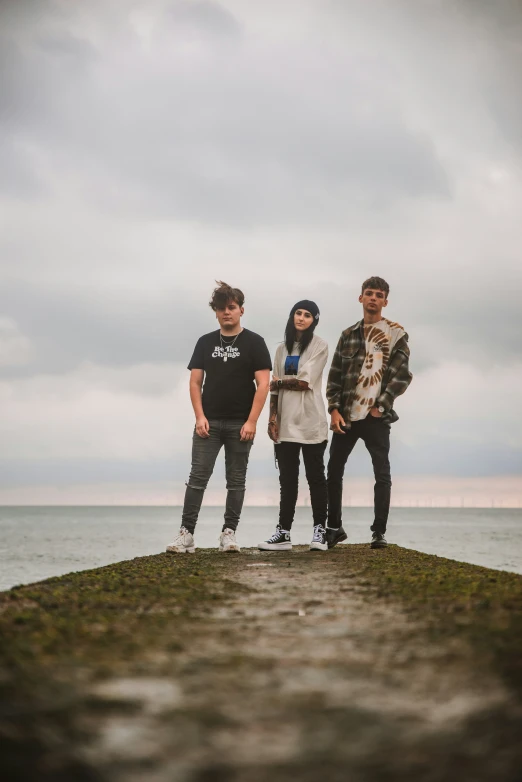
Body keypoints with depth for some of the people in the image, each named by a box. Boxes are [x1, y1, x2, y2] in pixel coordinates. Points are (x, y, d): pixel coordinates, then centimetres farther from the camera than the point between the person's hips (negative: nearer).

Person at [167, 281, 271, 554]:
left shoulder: (254, 343, 0)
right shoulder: (205, 342, 9)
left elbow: (263, 384, -6)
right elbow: (195, 381, 8)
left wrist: (251, 421, -13)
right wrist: (200, 416, -4)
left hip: (240, 424, -2)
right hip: (209, 422, 2)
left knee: (236, 480, 4)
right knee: (197, 476, -4)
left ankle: (229, 534, 9)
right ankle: (186, 533, -5)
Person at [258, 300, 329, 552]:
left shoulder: (318, 346, -1)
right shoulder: (282, 349, 14)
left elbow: (305, 381, -11)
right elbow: (275, 388, 10)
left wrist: (279, 382, 1)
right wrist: (272, 418, 1)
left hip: (310, 422, -5)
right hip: (286, 423, 5)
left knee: (315, 476, 1)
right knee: (287, 479, 5)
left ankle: (319, 530, 3)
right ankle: (283, 532, 6)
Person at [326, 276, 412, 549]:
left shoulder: (396, 333, 2)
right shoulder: (348, 335, 12)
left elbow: (402, 376, -5)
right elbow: (334, 376, 10)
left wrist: (380, 406, -11)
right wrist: (334, 410, -1)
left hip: (376, 416, -4)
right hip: (345, 416, 4)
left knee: (382, 474, -3)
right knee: (333, 472, 5)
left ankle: (379, 532, 5)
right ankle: (334, 528, 19)